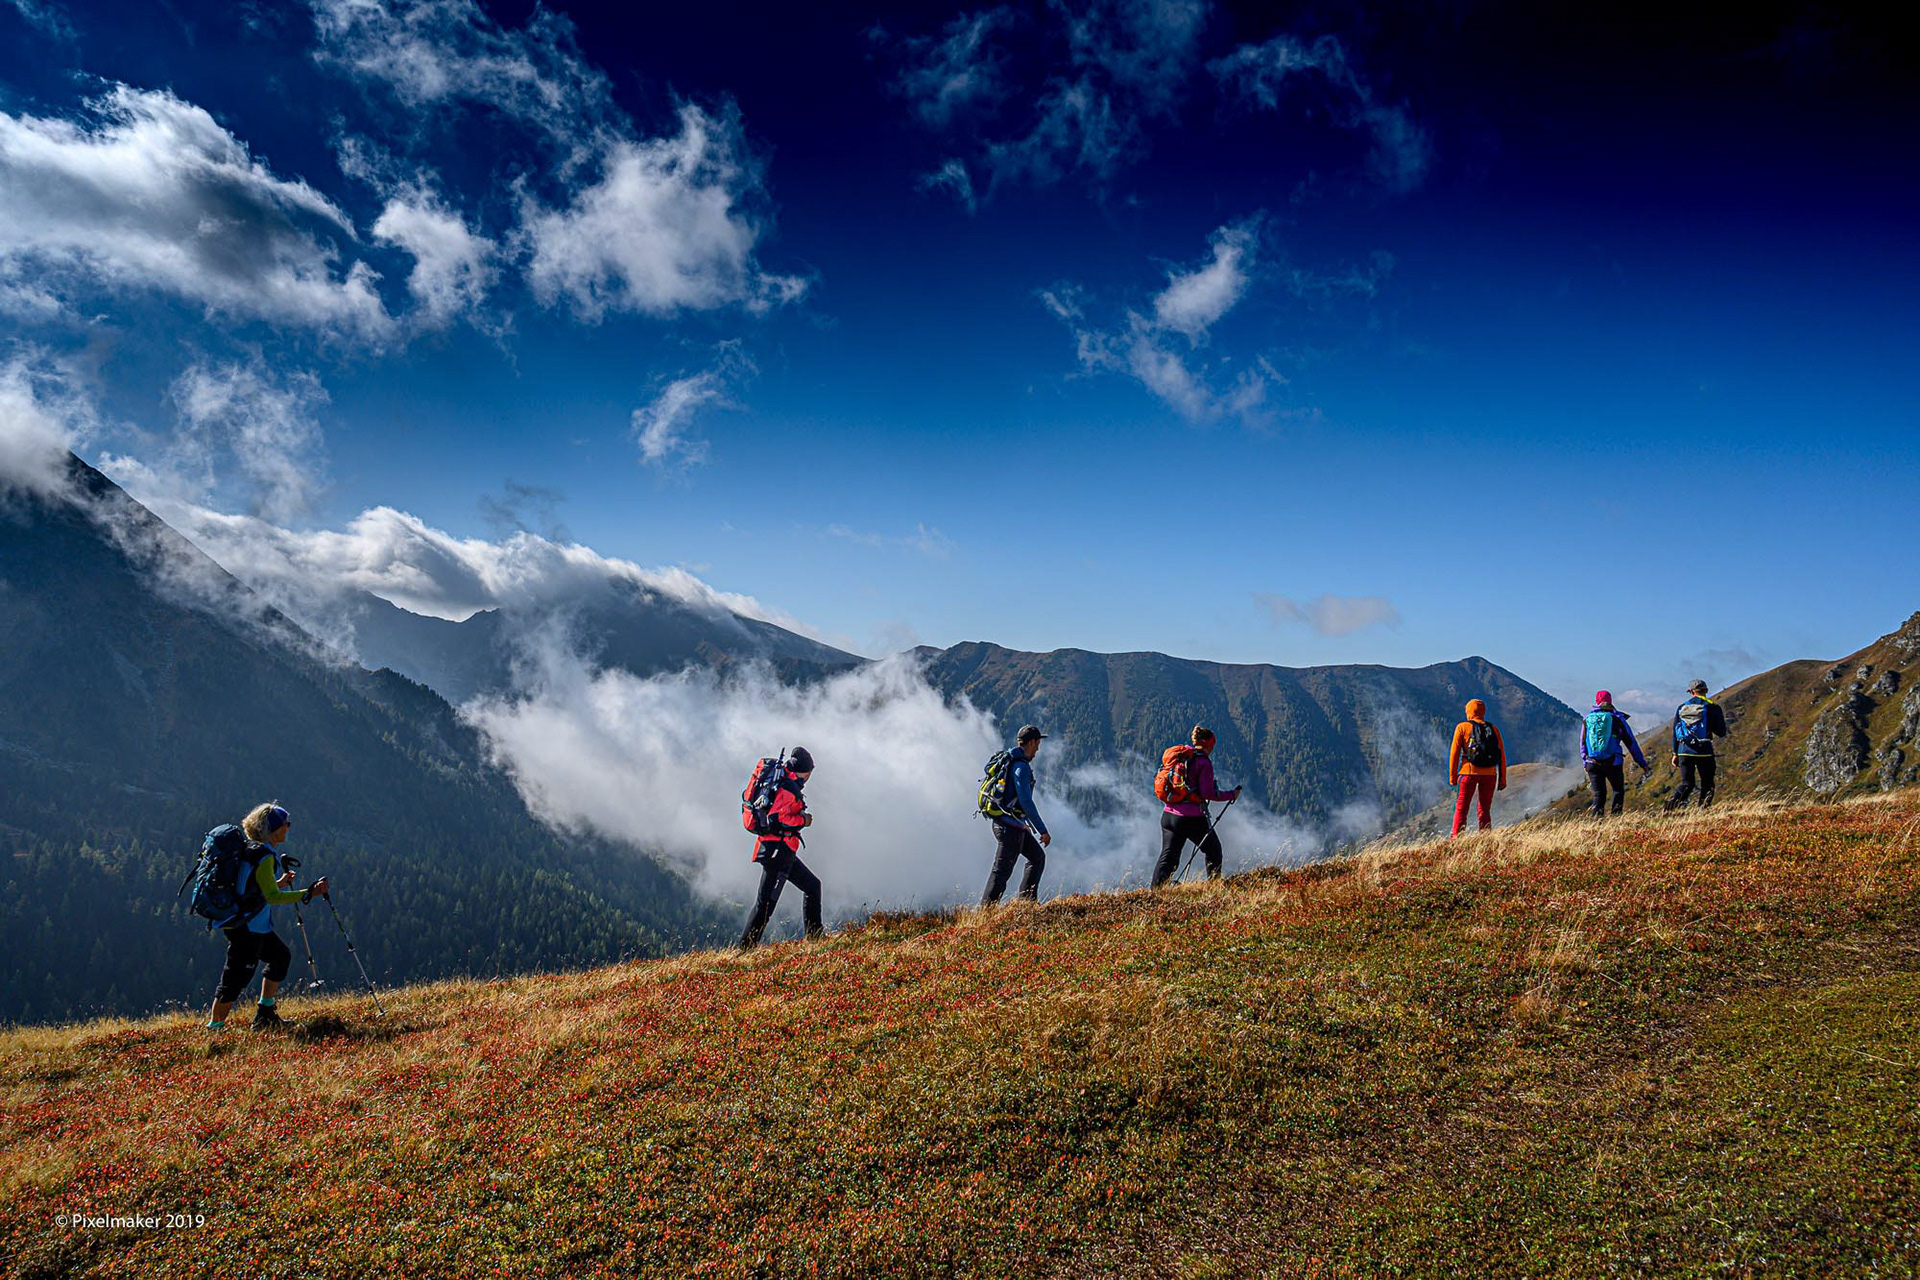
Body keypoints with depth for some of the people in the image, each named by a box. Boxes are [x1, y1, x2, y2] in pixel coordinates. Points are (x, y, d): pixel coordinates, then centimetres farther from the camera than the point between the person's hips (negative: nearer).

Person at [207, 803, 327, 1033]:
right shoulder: (264, 856, -19)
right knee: (236, 978, -3)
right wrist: (309, 893, -27)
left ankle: (265, 1012, 26)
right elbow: (272, 897, -25)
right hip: (246, 927, -11)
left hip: (255, 925, 11)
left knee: (281, 956, 21)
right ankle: (214, 1027, 6)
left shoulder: (254, 850, 12)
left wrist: (280, 883, 23)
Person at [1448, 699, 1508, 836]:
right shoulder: (1493, 729, 11)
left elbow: (1454, 753, -3)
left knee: (1461, 808, 1)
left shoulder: (1462, 727, 2)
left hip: (1469, 772, -3)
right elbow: (1502, 755, 8)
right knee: (1485, 810, 10)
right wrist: (1502, 779, 11)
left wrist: (1452, 776, 0)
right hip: (1489, 774, 3)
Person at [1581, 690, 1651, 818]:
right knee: (1618, 791, 15)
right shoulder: (1617, 719, 2)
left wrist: (1585, 761, 19)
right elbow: (1631, 743, 5)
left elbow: (1582, 744, 11)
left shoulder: (1587, 719, 9)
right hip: (1613, 763, -2)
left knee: (1599, 794, 9)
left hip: (1592, 764, 2)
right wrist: (1643, 764, 8)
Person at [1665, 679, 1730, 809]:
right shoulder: (1712, 707, -1)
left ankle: (1673, 800, -21)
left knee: (1687, 783, 7)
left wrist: (1675, 753, 18)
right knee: (1707, 785, 11)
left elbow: (1675, 732, 11)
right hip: (1704, 752, -2)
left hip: (1684, 751, 2)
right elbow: (1721, 733, 1)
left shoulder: (1681, 708, 8)